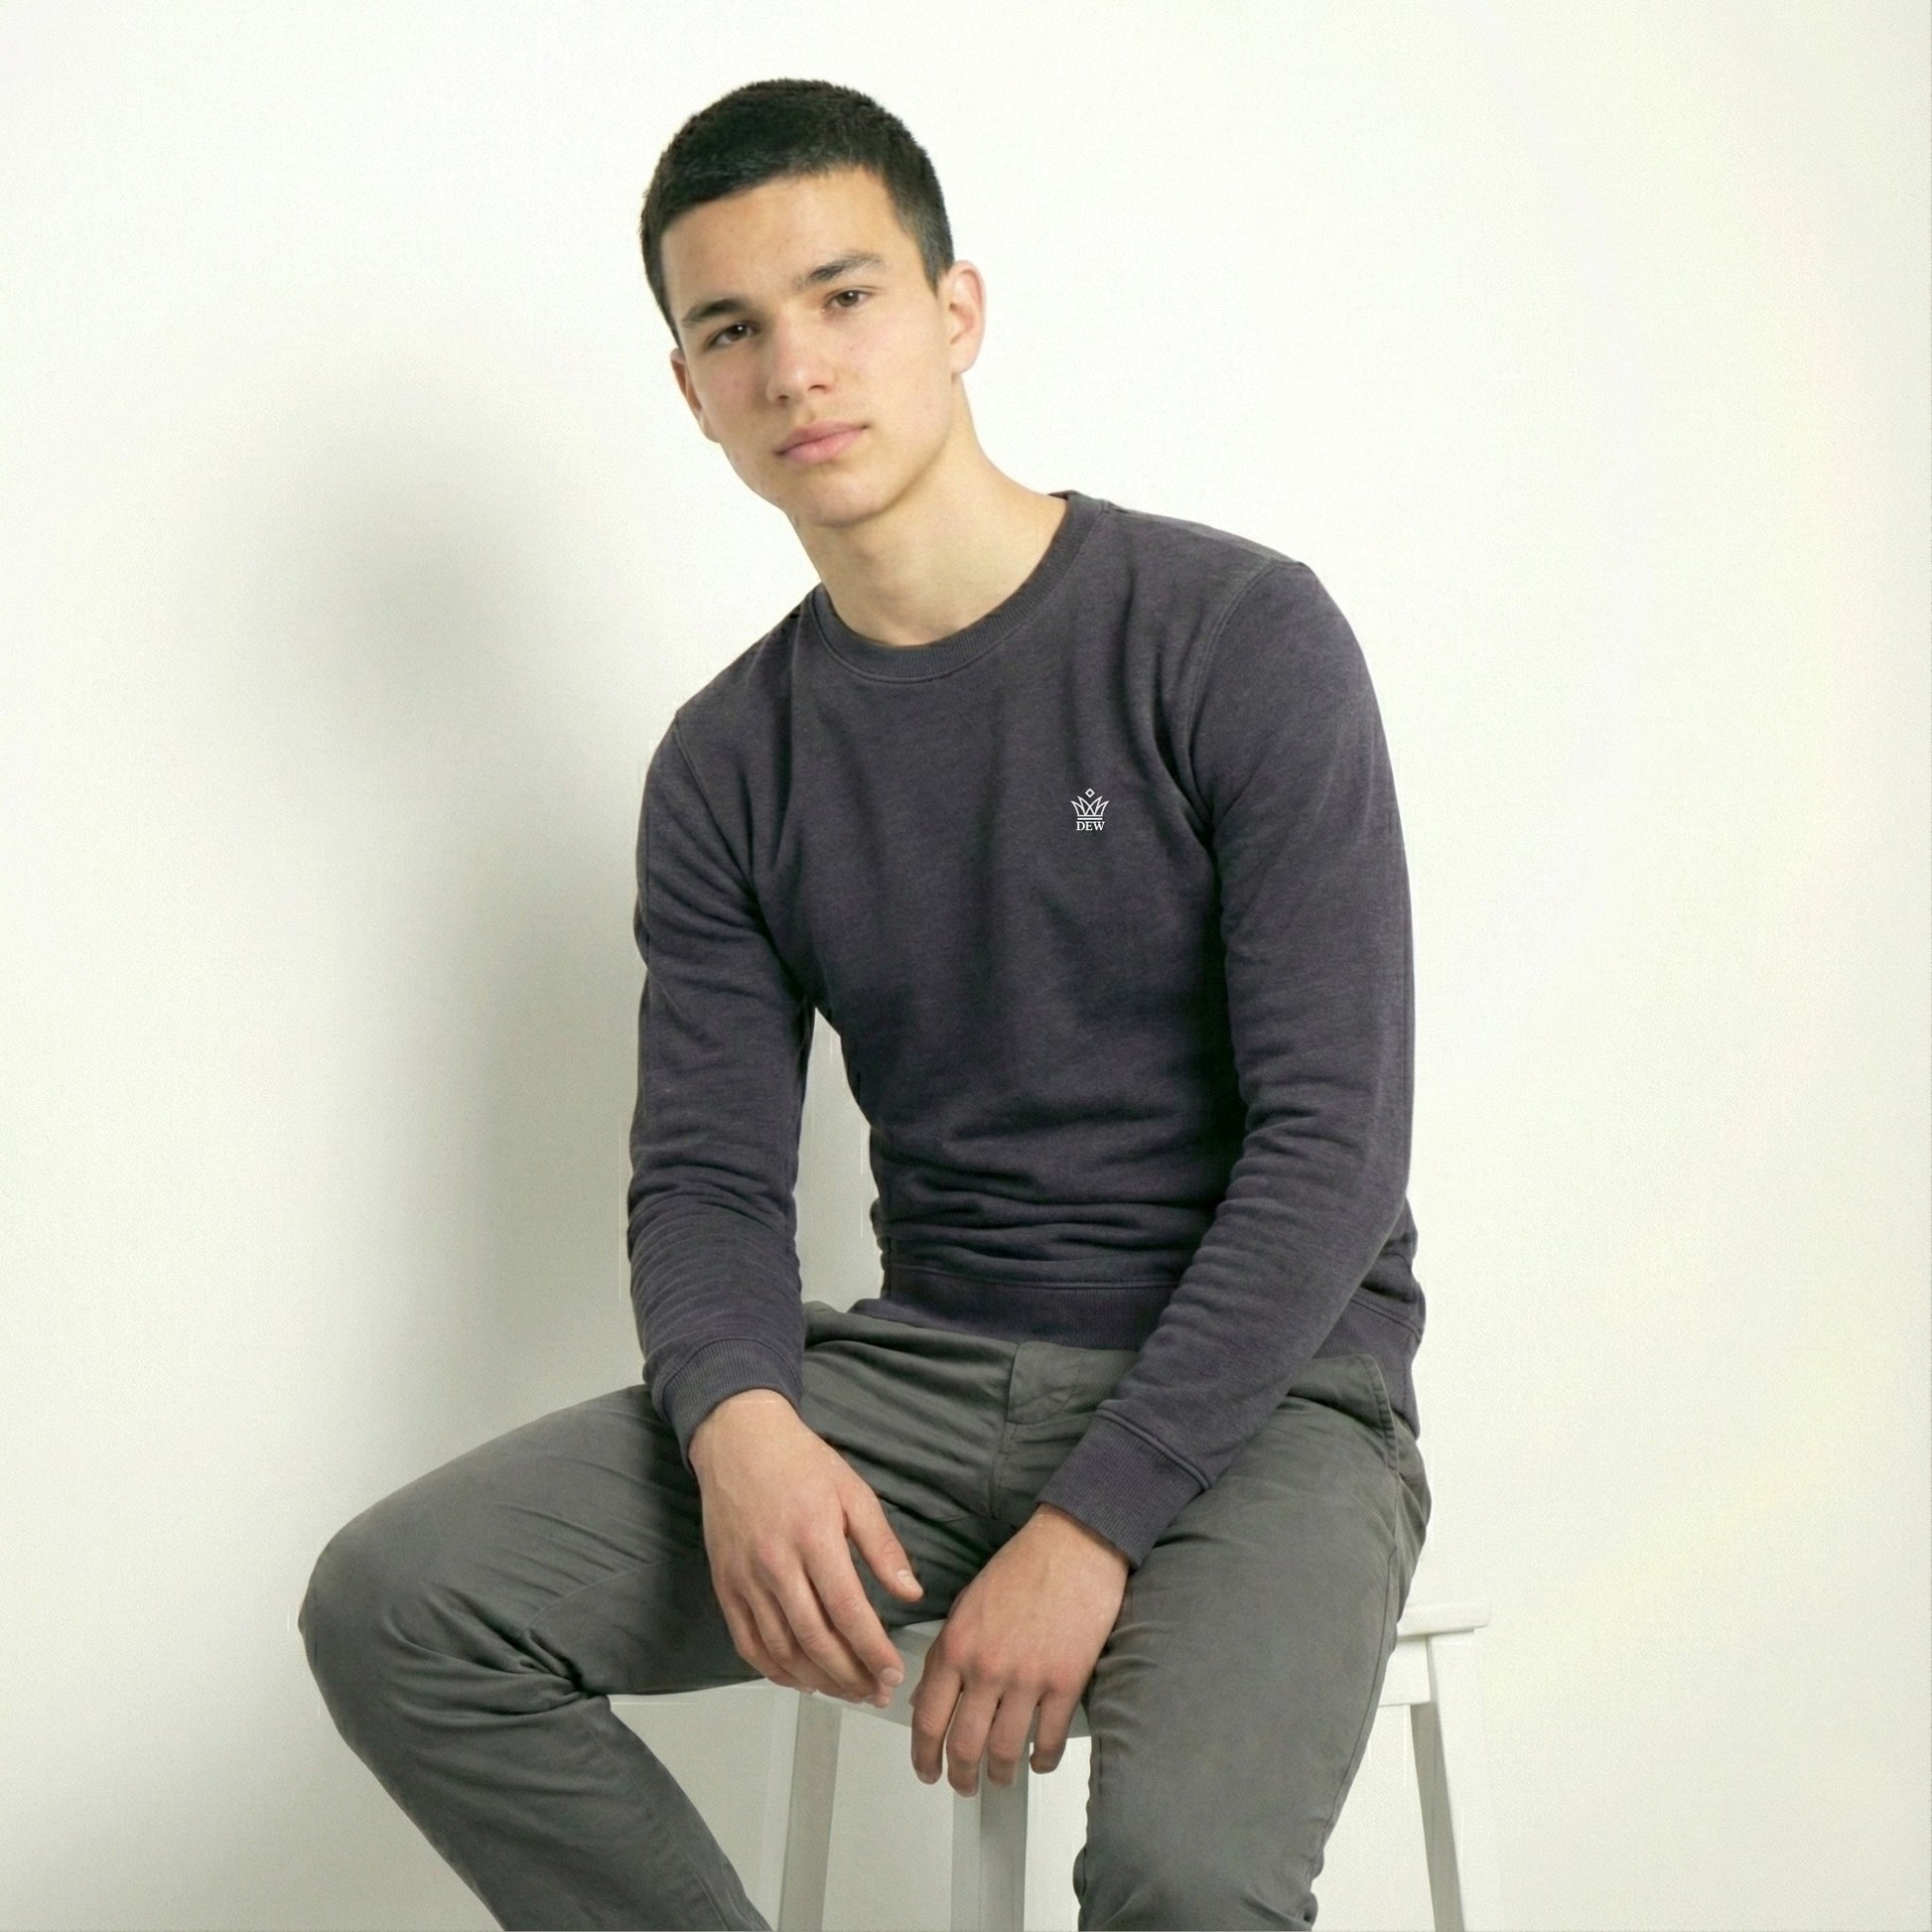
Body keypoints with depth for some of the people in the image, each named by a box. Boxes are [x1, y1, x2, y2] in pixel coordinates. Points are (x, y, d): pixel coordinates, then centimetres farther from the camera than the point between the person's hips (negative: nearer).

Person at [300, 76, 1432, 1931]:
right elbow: (706, 1179, 4)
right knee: (392, 1606, -15)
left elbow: (1332, 1138, -12)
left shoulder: (1237, 636, -7)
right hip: (926, 1366, 5)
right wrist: (739, 1424, -20)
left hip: (1254, 1382, -4)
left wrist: (1089, 1527, -20)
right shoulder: (728, 767, 8)